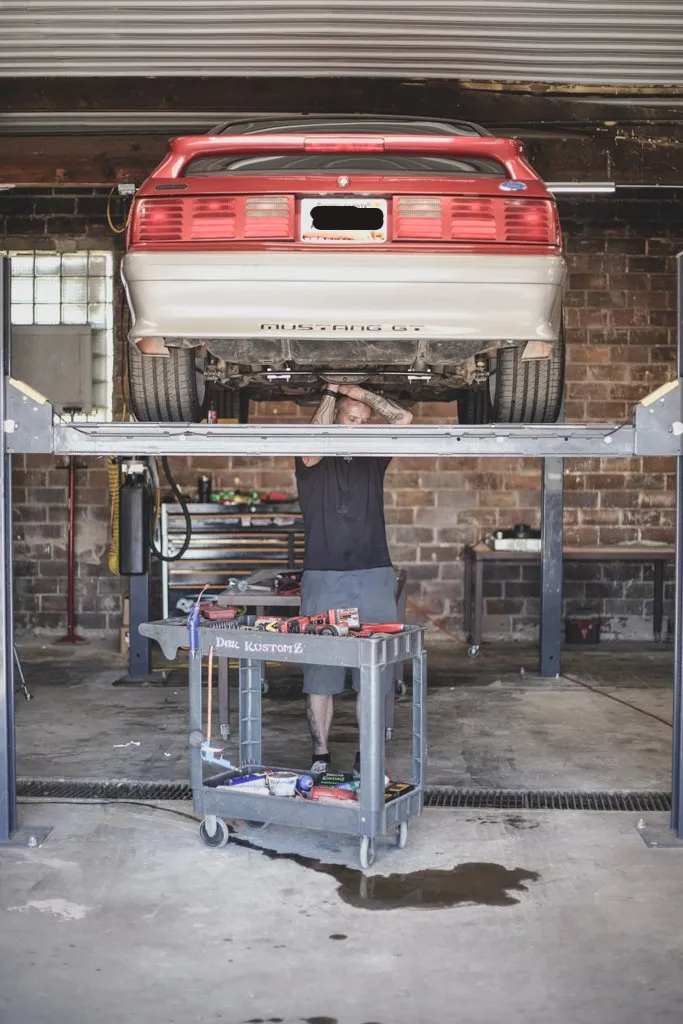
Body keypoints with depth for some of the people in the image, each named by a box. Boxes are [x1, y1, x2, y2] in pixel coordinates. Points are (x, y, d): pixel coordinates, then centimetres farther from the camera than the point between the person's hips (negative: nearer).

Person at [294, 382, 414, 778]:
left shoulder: (373, 459, 14)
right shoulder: (315, 463, 6)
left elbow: (404, 419, 4)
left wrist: (357, 391, 1)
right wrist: (332, 393, -7)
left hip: (375, 577, 2)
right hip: (323, 579, -2)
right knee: (320, 673, 1)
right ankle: (321, 756, 10)